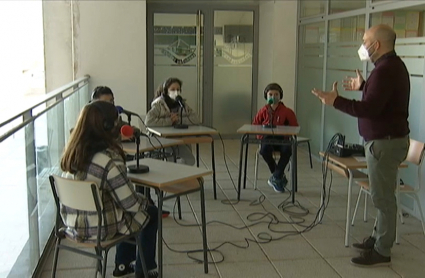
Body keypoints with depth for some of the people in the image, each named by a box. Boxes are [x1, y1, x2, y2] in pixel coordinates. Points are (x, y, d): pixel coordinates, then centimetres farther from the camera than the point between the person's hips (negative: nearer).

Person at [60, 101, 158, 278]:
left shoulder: (73, 151, -2)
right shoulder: (109, 159, -25)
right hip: (99, 229, -7)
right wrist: (145, 202, 1)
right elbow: (130, 203, -19)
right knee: (151, 213, 17)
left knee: (135, 209, 30)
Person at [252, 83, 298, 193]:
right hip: (267, 139, 1)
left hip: (281, 139, -1)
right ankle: (280, 176, -15)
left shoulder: (286, 111, 1)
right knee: (264, 150, -34)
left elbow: (294, 127, 6)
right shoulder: (263, 111, 6)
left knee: (287, 150, -34)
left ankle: (275, 178, -19)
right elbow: (254, 125, 13)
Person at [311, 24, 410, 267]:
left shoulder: (385, 70, -22)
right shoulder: (392, 65, 13)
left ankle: (382, 252, 7)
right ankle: (380, 239, 30)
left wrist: (336, 101, -26)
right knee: (383, 194, 18)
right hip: (388, 138, 11)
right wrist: (363, 86, 29)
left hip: (385, 142, -11)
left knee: (383, 197, -3)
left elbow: (370, 109, -28)